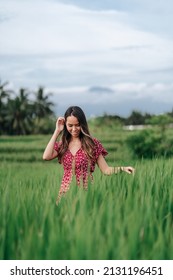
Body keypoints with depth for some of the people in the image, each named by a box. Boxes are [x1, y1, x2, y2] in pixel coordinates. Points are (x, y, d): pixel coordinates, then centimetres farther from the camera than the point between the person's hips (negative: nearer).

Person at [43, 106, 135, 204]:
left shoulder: (92, 143, 2)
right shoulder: (62, 144, 10)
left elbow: (106, 169, 1)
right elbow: (46, 156, -9)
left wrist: (123, 169, -17)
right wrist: (57, 131, -2)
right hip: (66, 191, 2)